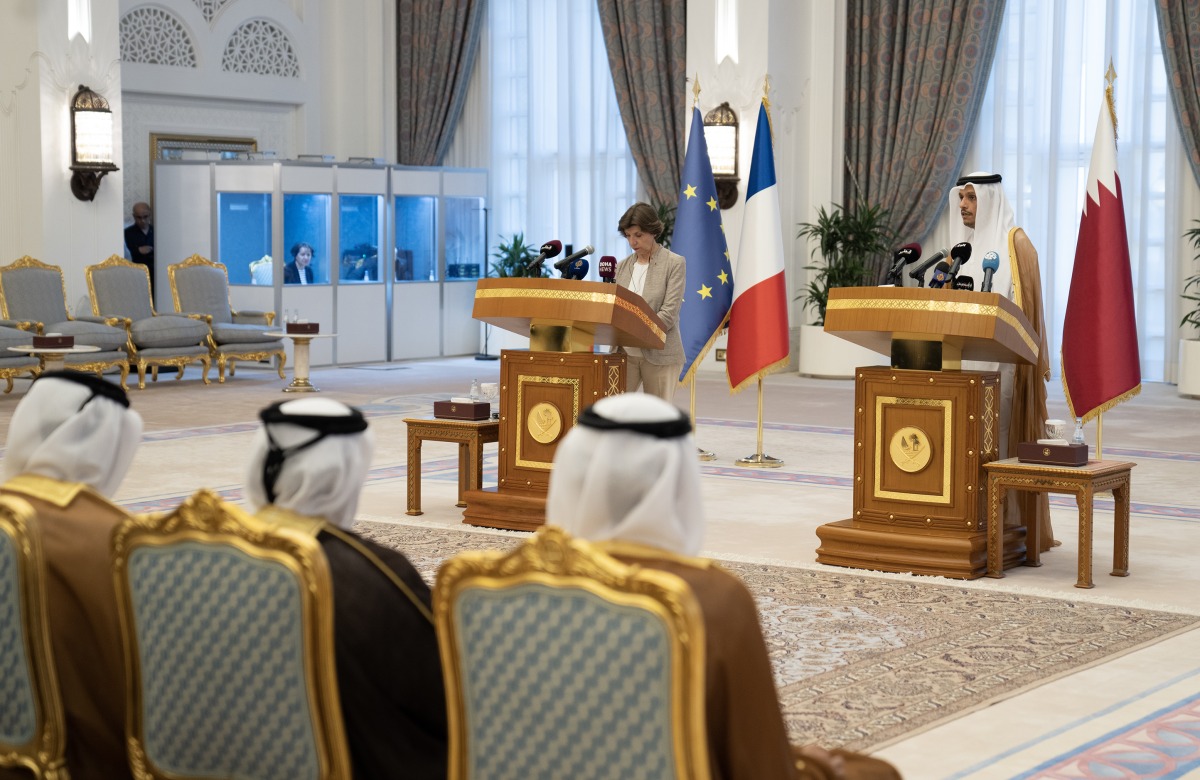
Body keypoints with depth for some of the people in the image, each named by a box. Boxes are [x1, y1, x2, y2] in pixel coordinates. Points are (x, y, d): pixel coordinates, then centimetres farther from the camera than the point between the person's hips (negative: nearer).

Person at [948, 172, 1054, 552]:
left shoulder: (1015, 242, -5)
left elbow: (1025, 305, -9)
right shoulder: (962, 243, 16)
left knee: (1000, 437, -7)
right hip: (963, 358, 7)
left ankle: (1009, 525, -3)